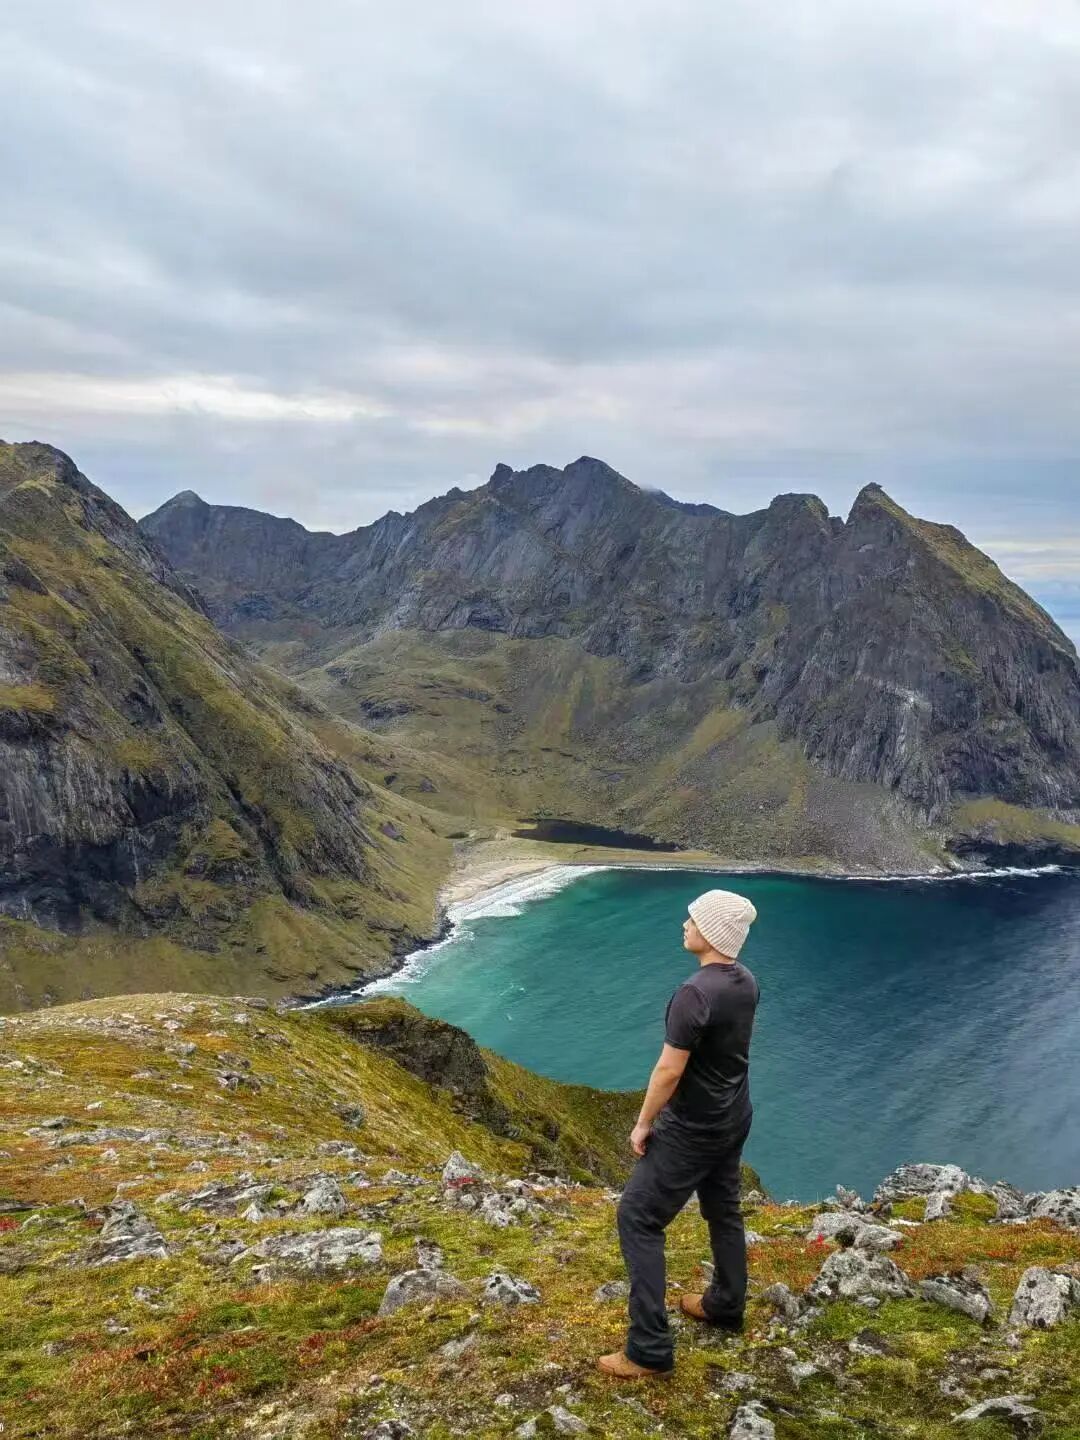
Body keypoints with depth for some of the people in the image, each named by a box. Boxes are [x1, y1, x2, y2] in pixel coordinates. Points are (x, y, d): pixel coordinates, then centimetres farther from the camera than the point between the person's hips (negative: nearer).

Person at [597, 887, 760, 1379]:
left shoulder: (695, 993, -29)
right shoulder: (746, 982, -2)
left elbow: (669, 1070, -24)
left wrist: (643, 1124, -11)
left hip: (693, 1128, -9)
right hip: (734, 1117, 9)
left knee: (638, 1218, 0)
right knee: (723, 1210, 24)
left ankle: (649, 1349, 3)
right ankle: (726, 1305, 43)